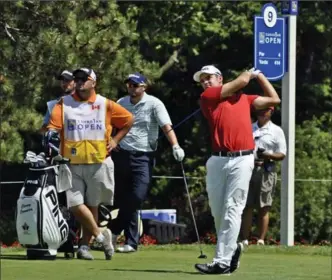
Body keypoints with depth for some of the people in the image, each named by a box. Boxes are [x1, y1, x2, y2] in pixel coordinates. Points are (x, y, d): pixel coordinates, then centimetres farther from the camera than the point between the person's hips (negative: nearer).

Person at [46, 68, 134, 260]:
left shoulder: (105, 105, 4)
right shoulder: (64, 104, 5)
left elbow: (129, 120, 14)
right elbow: (53, 126, -7)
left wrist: (115, 140, 7)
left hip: (98, 163, 0)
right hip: (72, 164, 0)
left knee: (92, 205, 5)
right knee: (75, 205, -10)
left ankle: (85, 245, 15)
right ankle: (100, 235, 6)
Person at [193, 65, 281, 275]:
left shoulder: (244, 99, 18)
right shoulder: (207, 97, 9)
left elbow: (274, 100, 24)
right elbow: (241, 81, 5)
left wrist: (259, 75, 29)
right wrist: (249, 73, 24)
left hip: (242, 159, -1)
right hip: (218, 160, 1)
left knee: (232, 210, -9)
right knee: (217, 210, 4)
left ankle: (222, 261, -14)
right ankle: (232, 248, 26)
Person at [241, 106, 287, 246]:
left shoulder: (276, 131, 7)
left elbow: (282, 154, 1)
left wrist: (269, 155, -18)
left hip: (266, 170, -3)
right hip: (248, 169, 3)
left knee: (263, 208, -3)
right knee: (246, 206, -2)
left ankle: (261, 240, -2)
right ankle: (244, 240, -2)